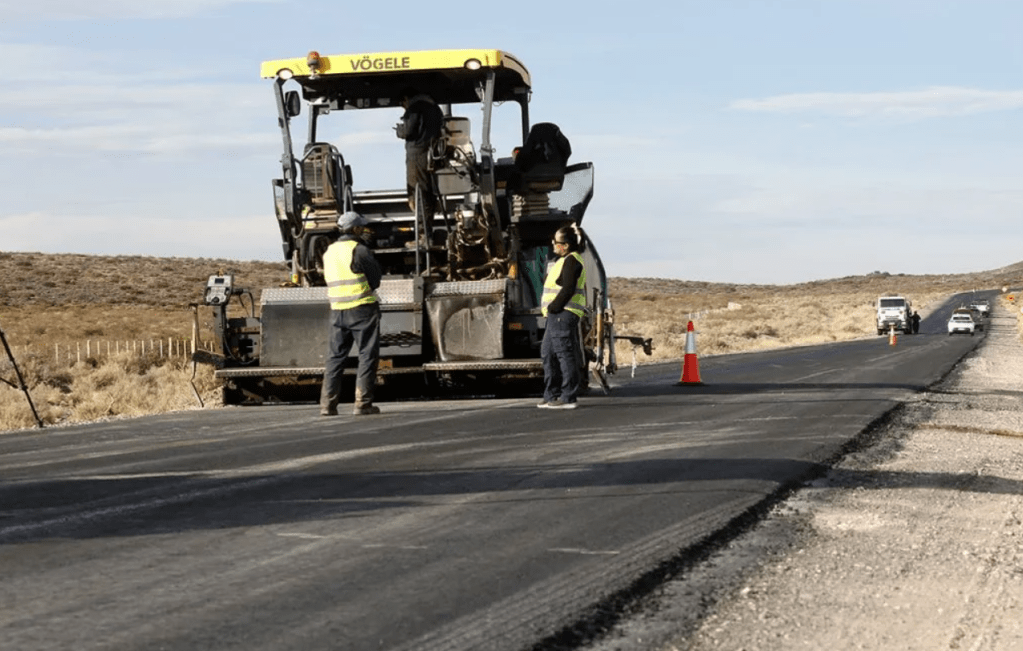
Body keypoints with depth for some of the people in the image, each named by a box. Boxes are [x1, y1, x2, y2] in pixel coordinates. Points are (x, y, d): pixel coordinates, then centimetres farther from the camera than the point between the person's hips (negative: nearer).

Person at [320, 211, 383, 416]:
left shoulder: (329, 251, 10)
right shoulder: (359, 250, -11)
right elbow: (376, 279, -5)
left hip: (337, 310, 6)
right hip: (362, 308, -6)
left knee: (335, 357, 10)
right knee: (367, 355, 1)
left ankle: (327, 403, 7)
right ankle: (363, 403, -2)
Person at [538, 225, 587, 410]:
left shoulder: (571, 261, -12)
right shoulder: (566, 260, 21)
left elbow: (568, 289, -21)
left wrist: (554, 307, -17)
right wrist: (551, 308, 18)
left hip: (563, 314, -11)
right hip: (557, 316, 11)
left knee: (565, 354, -10)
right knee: (548, 353, 14)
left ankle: (568, 398, -9)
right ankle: (552, 395, 18)